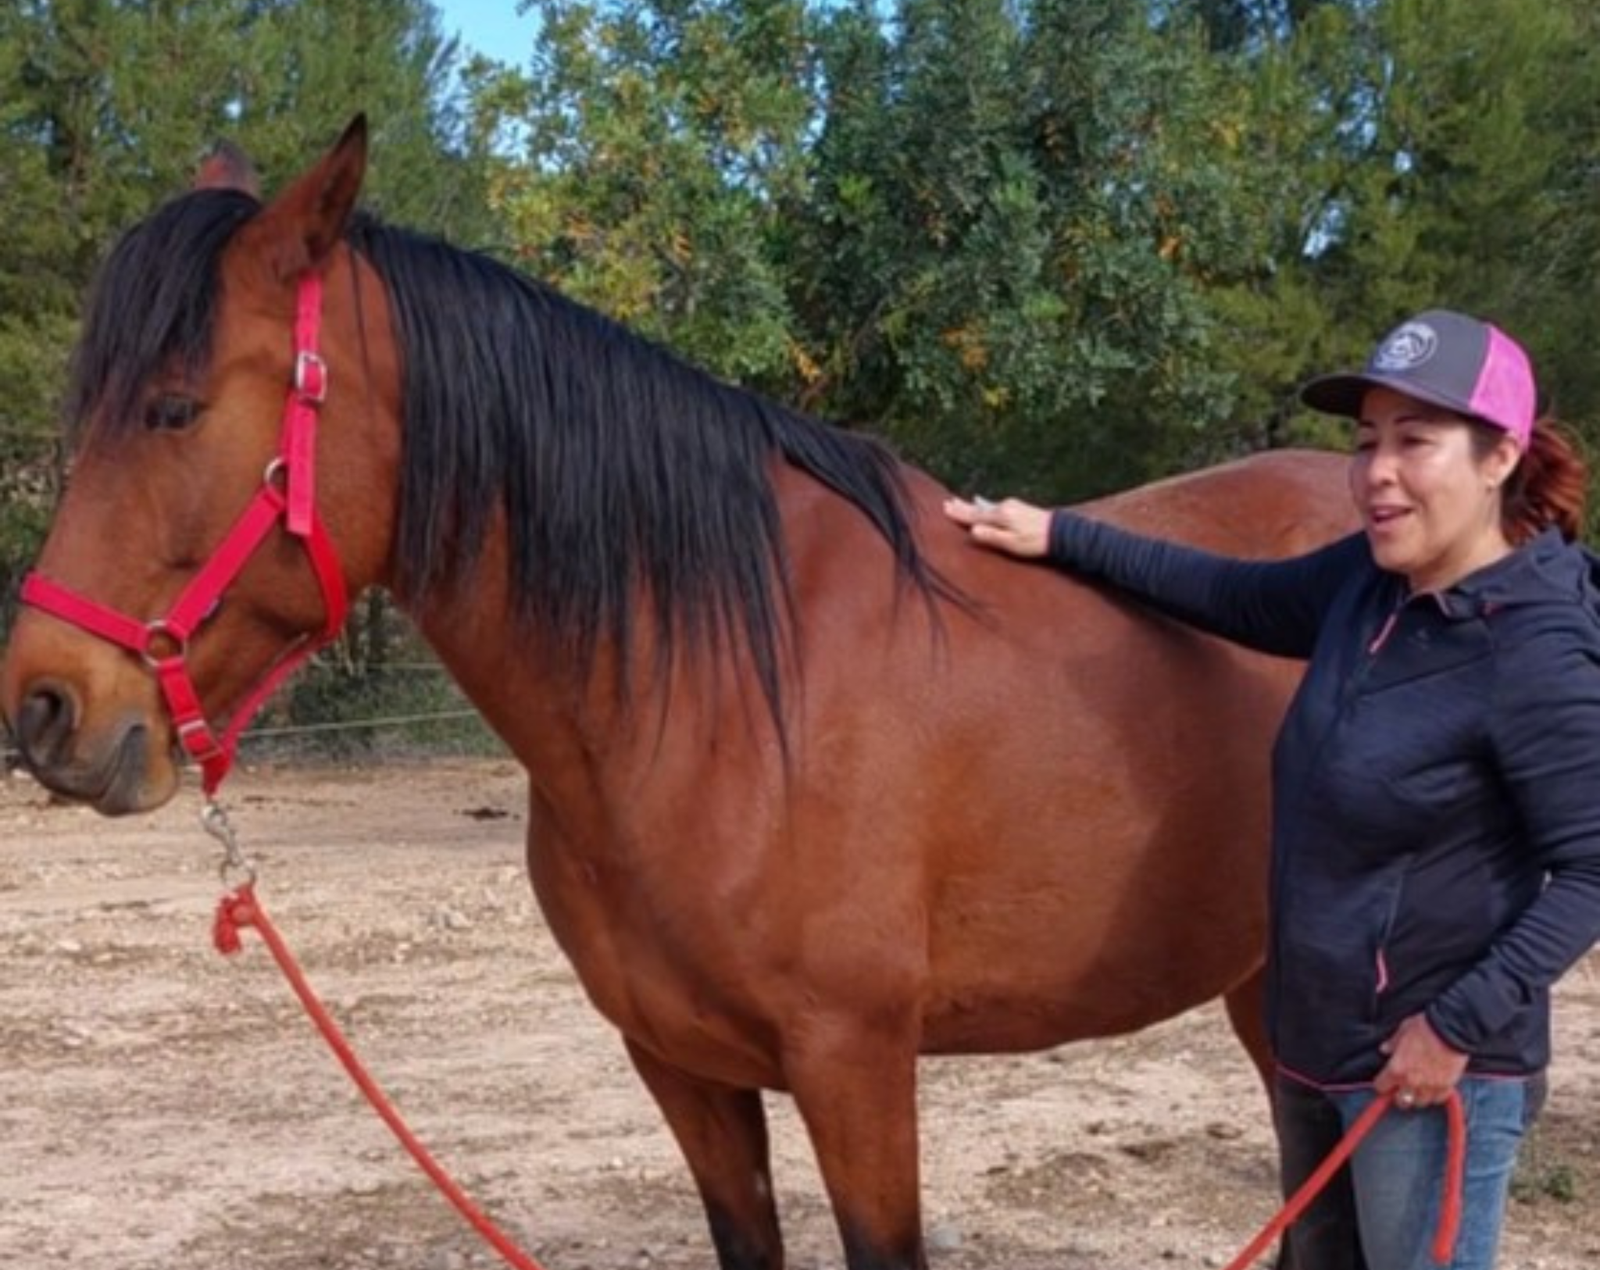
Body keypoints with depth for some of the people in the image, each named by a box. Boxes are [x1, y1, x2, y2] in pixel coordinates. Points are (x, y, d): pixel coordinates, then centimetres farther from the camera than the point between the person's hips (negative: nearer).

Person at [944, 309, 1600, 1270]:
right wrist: (1059, 538, 12)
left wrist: (1462, 1025, -24)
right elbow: (1237, 597, 15)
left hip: (1430, 1068, -8)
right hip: (1317, 1040, 8)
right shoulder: (1370, 581, 0)